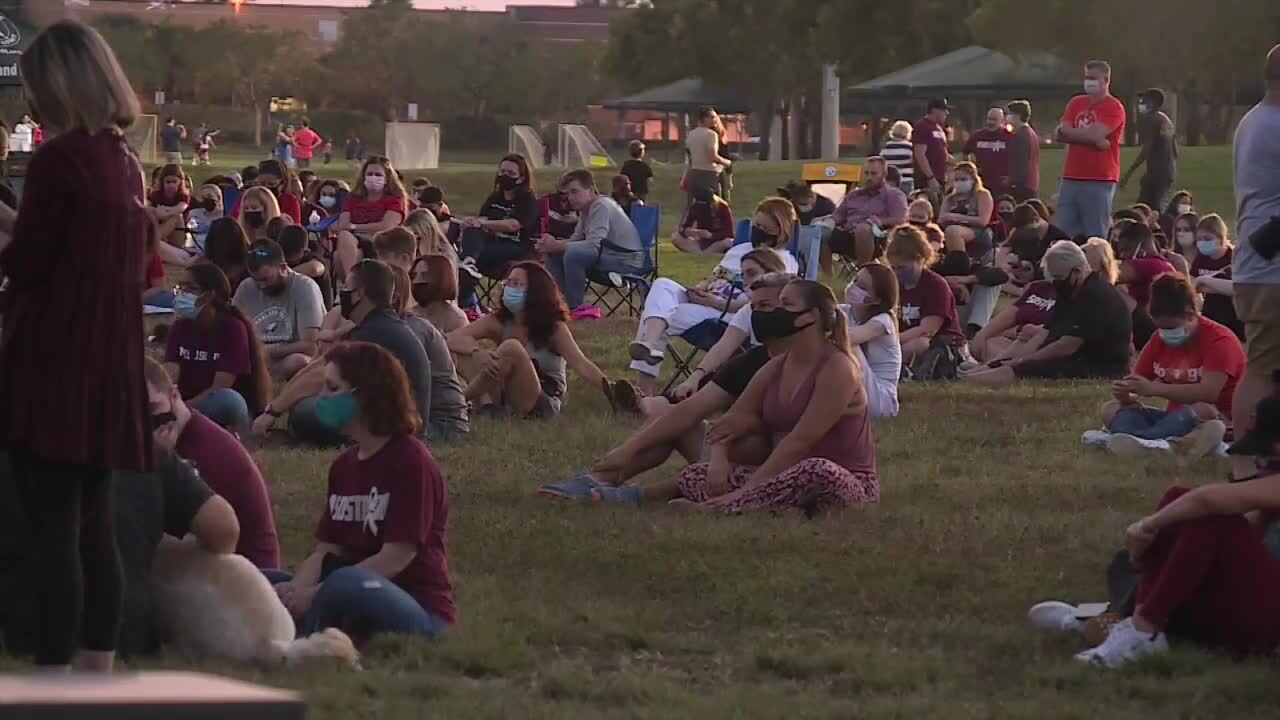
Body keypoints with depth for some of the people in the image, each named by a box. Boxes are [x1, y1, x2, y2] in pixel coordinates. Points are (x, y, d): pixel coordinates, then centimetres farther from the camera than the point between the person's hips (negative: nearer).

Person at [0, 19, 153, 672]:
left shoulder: (59, 159, -14)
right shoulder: (126, 163, 10)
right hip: (107, 367, 8)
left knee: (52, 531, -7)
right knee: (94, 527, 11)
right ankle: (97, 680, 14)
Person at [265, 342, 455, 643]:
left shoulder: (411, 462, -10)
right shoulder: (344, 466, 14)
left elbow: (396, 557, -17)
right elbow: (326, 551, 8)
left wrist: (315, 595, -20)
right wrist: (296, 592, -14)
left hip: (420, 612, -8)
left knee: (347, 584, -38)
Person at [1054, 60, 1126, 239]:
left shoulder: (1113, 108, -3)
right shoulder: (1076, 103, 15)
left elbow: (1095, 134, -16)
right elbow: (1061, 134, 2)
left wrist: (1066, 132, -1)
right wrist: (1094, 139, -11)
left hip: (1099, 181, -6)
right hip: (1071, 178, 6)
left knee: (1095, 238, -5)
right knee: (1063, 235, 2)